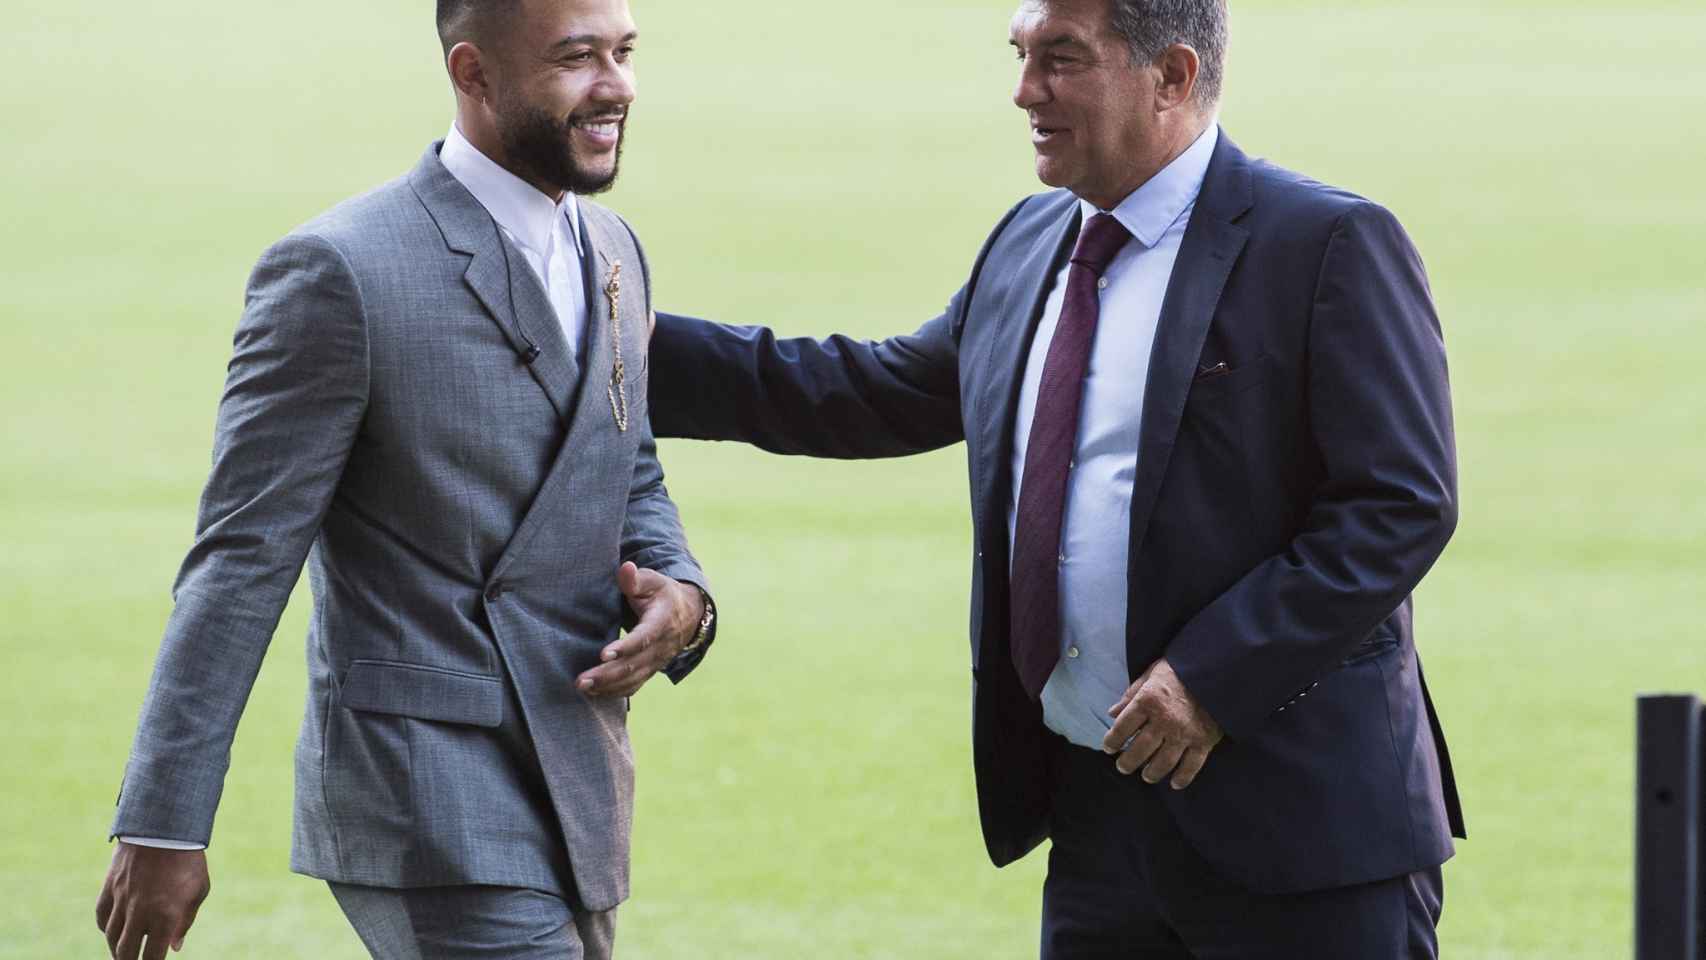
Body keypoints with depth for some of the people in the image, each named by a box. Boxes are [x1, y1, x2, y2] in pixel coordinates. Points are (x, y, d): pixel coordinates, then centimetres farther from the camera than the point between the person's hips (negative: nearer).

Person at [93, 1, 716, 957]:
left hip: (575, 802, 8)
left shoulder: (611, 252, 9)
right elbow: (242, 559, -13)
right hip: (428, 810, -8)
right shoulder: (340, 271, -14)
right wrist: (161, 828, -13)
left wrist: (679, 599, -3)